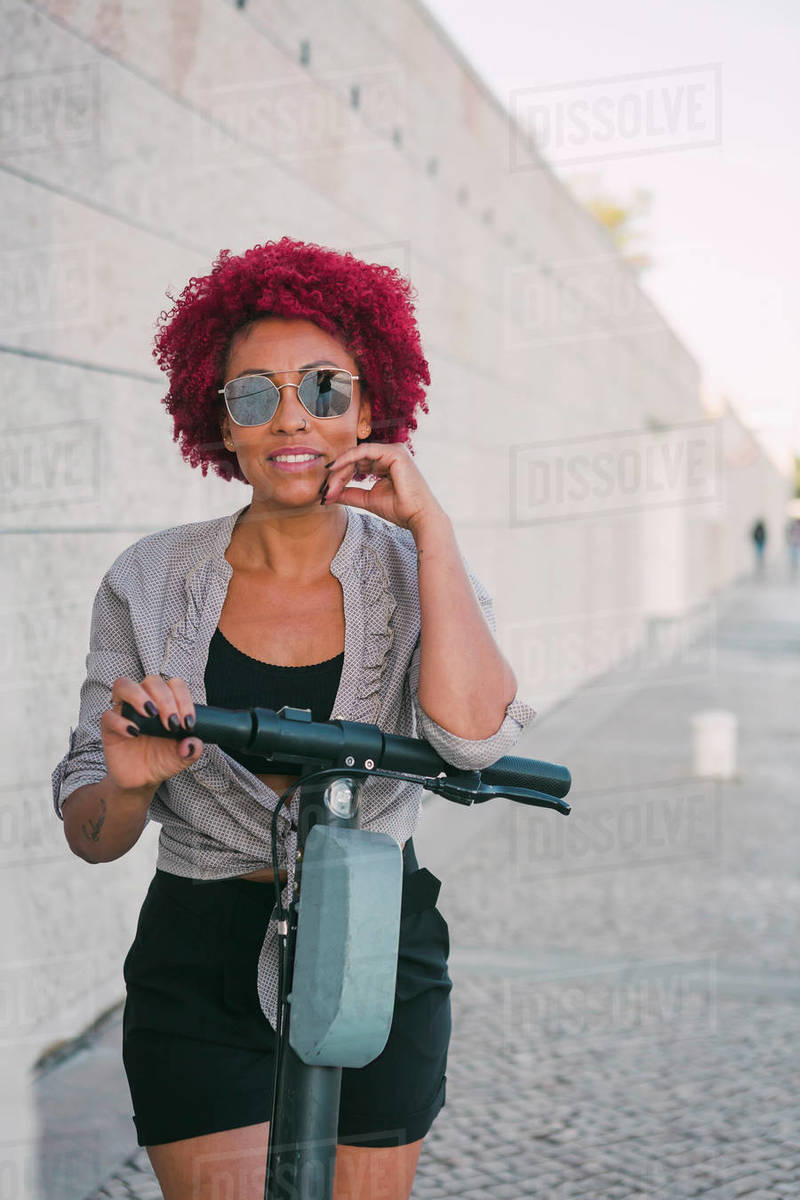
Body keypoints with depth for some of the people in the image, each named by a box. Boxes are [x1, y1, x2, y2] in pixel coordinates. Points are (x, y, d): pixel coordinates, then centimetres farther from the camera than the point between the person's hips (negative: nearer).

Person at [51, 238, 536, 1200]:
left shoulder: (414, 572, -2)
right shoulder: (149, 582, -4)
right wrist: (127, 786, -25)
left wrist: (430, 525, -18)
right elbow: (90, 837, -1)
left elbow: (473, 736, -24)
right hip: (199, 974, -1)